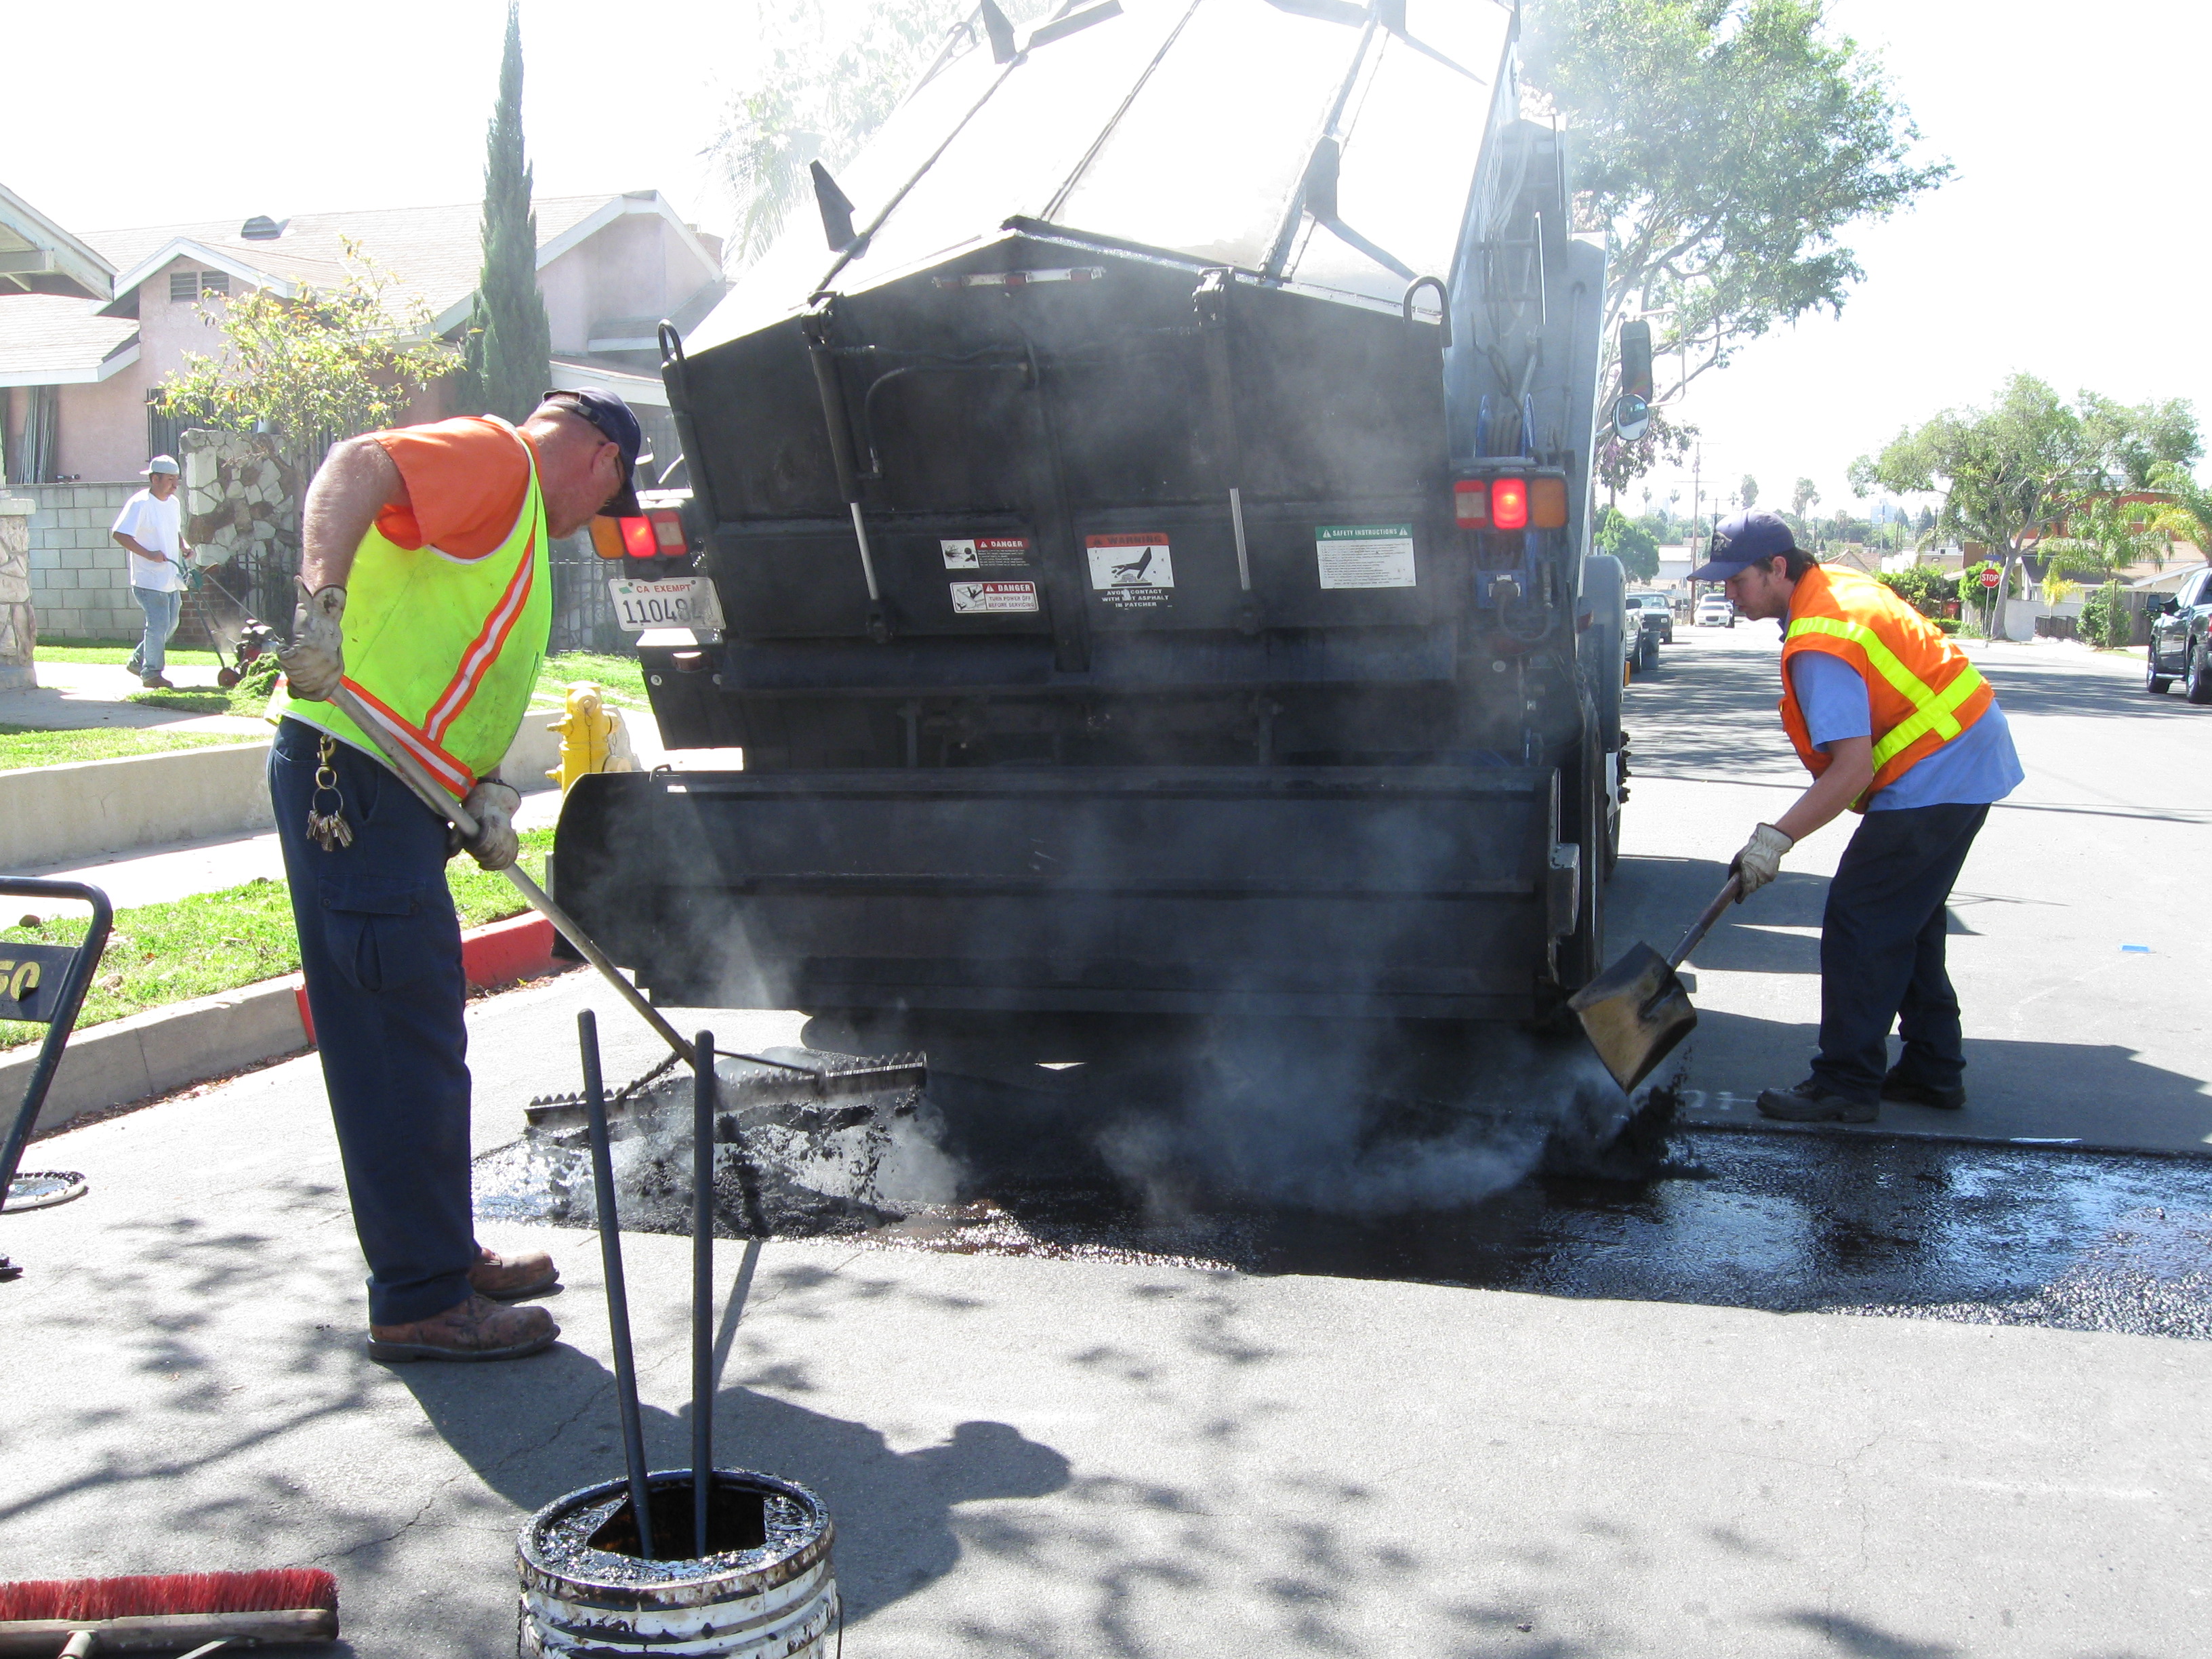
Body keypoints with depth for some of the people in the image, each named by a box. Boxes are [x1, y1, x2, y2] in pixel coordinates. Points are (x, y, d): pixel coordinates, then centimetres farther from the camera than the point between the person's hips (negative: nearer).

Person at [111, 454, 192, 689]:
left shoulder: (174, 503, 12)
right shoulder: (140, 504, -13)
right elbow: (119, 534, -18)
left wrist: (184, 545, 6)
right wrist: (148, 554, -24)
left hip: (171, 579, 9)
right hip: (150, 579, -8)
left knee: (170, 624, 15)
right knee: (158, 625, -8)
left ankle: (138, 661, 31)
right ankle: (152, 674, 3)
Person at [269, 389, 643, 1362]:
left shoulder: (521, 525, 26)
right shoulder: (493, 457, -4)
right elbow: (355, 468, -23)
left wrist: (484, 788, 2)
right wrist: (321, 604, -38)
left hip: (389, 791, 11)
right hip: (350, 777, -11)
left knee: (420, 1037, 17)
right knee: (403, 1046, -6)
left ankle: (442, 1256, 30)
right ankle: (420, 1302, 2)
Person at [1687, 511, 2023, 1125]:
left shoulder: (1819, 646, -25)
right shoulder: (1836, 586, 7)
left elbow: (1852, 769, -30)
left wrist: (1776, 838, -30)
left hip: (1933, 779, -11)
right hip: (1968, 765, 11)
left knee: (1859, 924, -8)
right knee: (1908, 923, 17)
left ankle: (1847, 1086, -4)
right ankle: (1933, 1069, 25)